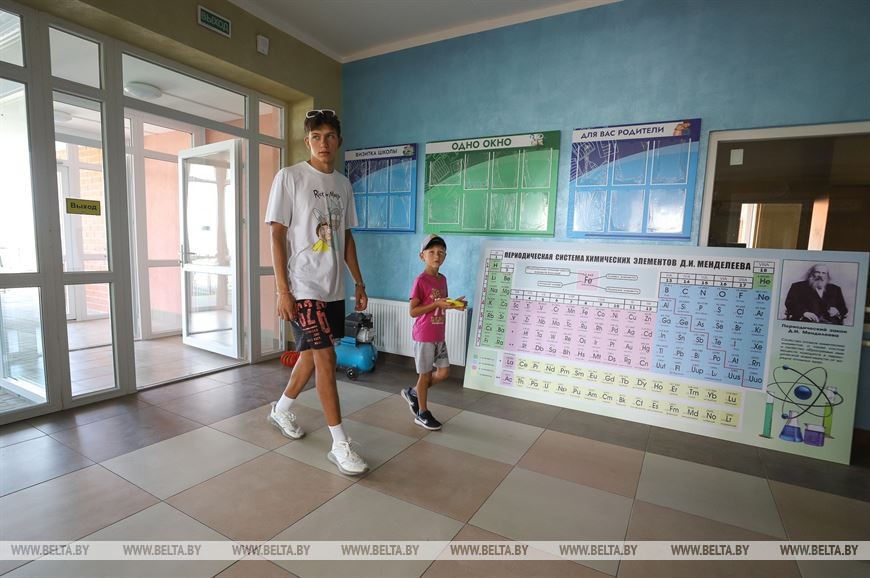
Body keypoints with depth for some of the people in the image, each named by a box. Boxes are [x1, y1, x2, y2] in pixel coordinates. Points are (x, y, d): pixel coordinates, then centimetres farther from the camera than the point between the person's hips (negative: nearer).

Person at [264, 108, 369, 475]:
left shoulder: (343, 184, 12)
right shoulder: (289, 177, -5)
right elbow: (277, 235, -8)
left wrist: (359, 282, 12)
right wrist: (282, 290, -14)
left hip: (333, 287, 6)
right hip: (303, 287, -6)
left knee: (311, 354, 16)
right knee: (326, 357, -8)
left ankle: (281, 410, 40)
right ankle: (339, 445, 3)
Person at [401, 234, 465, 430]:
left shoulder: (442, 279, 8)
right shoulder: (420, 280, -16)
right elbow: (413, 311, -18)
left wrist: (454, 304, 1)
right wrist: (437, 304, -25)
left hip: (439, 336, 8)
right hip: (424, 336, -7)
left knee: (443, 372, 10)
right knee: (425, 373, 4)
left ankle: (413, 393, 30)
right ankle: (422, 413, 22)